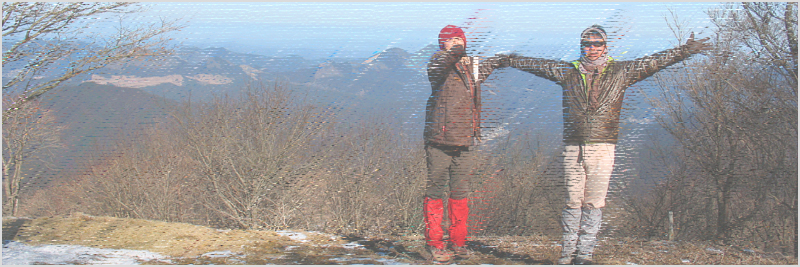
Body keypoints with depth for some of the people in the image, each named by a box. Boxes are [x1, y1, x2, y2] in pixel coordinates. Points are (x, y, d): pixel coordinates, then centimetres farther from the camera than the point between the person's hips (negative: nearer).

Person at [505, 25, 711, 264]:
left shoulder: (620, 72, 8)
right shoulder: (568, 72, 11)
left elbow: (653, 62, 5)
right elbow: (537, 65, 23)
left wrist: (684, 51, -1)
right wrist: (511, 60, 29)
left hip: (602, 148, -1)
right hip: (572, 148, 1)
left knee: (594, 203, -2)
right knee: (573, 202, 2)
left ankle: (585, 254, 4)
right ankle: (567, 254, 8)